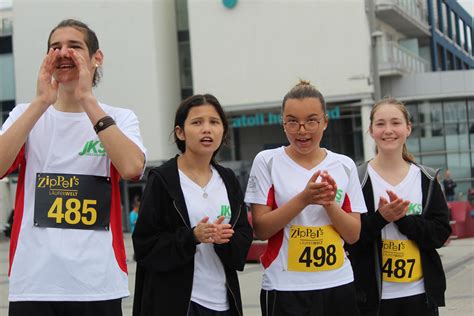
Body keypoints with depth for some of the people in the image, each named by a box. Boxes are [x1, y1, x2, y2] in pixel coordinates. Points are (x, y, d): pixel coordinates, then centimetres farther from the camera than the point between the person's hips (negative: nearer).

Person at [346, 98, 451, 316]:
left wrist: (402, 218, -16)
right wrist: (380, 218, -21)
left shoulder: (426, 179, 4)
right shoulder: (357, 179, -4)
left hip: (420, 294, 2)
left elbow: (440, 234, -2)